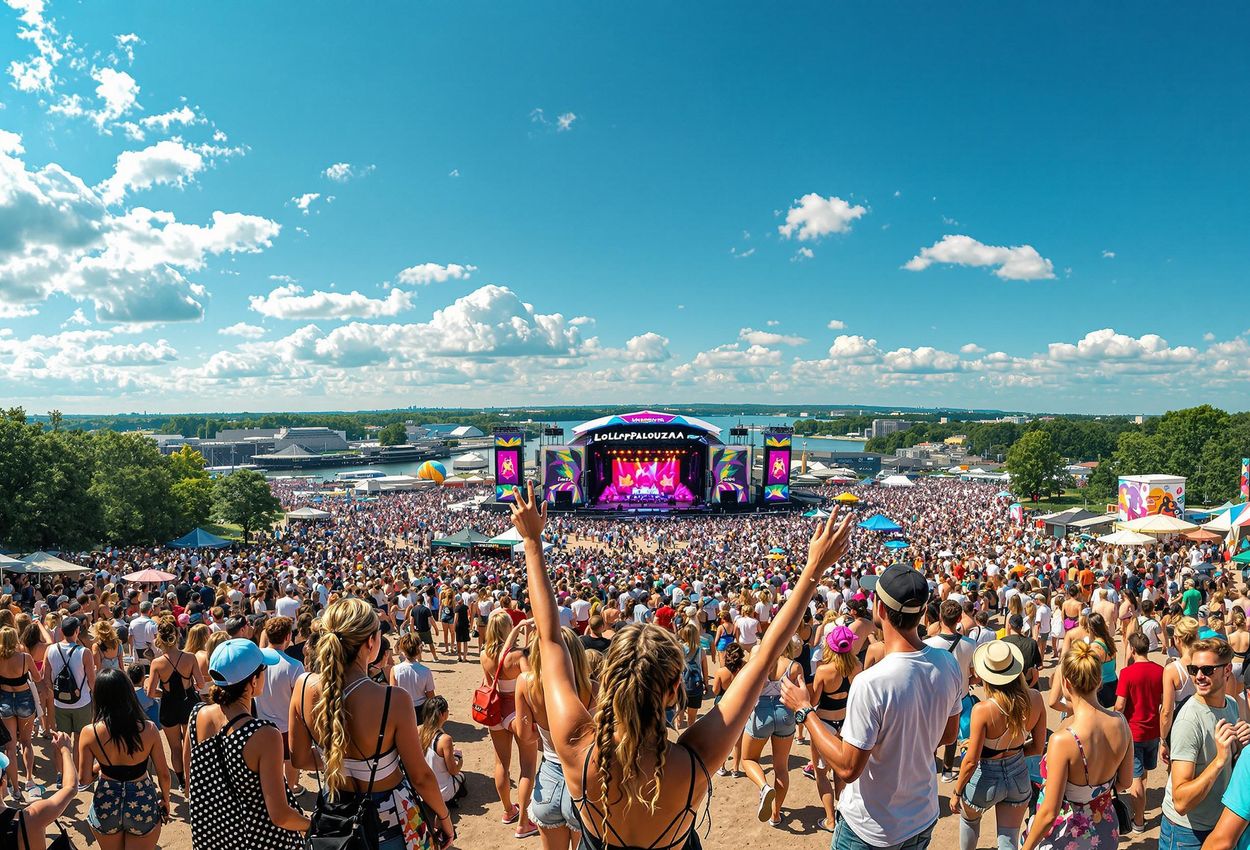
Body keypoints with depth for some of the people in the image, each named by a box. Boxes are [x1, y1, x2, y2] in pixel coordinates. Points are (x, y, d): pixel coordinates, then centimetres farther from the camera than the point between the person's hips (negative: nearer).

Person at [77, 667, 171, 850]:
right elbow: (164, 774, -8)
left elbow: (83, 779, -7)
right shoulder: (149, 729, -18)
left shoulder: (89, 733, -16)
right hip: (143, 806, -2)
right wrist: (166, 799, 10)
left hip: (106, 805, 2)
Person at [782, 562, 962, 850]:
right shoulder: (949, 664, -13)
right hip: (924, 819, 6)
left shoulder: (870, 683, -34)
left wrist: (804, 710, -17)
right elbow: (949, 735, 3)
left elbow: (847, 768, -25)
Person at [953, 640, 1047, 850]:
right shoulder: (1035, 699, -16)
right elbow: (1038, 747, -2)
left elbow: (971, 761, -21)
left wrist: (956, 793, -6)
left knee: (968, 820, 29)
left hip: (986, 780, -3)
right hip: (1019, 776, 4)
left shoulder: (982, 710, -30)